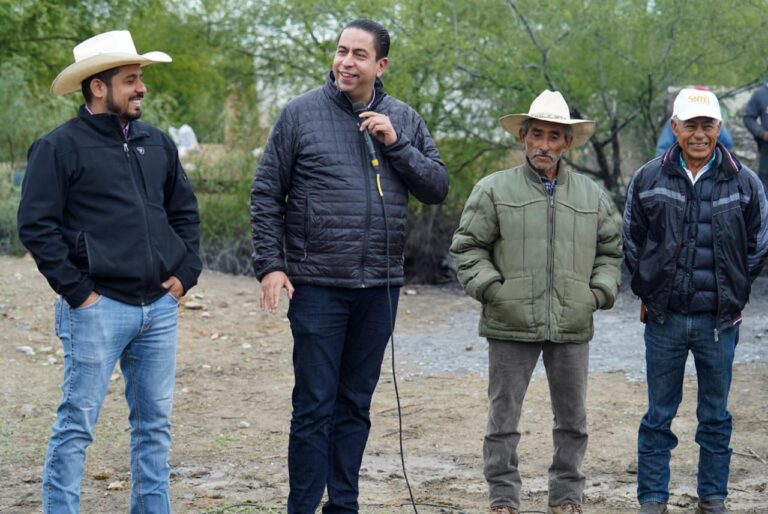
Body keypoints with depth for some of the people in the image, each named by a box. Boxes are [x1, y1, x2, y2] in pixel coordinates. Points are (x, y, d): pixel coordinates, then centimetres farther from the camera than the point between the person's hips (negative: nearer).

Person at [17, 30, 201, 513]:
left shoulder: (157, 143, 13)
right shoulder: (60, 147, -5)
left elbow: (185, 211, 22)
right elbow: (36, 225, -8)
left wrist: (186, 272, 10)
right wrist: (77, 290, -11)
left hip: (160, 307, 6)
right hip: (98, 310, -6)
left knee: (155, 422, 11)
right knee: (77, 424, -3)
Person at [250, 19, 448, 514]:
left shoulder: (403, 120, 8)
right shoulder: (301, 113, -1)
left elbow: (438, 187, 4)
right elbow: (266, 194, 0)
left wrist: (395, 144, -9)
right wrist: (269, 264, -7)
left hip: (380, 287, 3)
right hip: (318, 286, -3)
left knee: (356, 404, 12)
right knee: (314, 405, -2)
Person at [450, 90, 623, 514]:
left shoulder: (592, 196, 10)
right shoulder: (494, 190, 1)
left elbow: (610, 250, 20)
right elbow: (467, 247, 3)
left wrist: (600, 291, 6)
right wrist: (490, 288, -8)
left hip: (572, 326, 3)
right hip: (511, 324, -2)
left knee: (572, 417, 9)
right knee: (504, 416, 3)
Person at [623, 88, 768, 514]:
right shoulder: (648, 180, 0)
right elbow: (631, 243, 11)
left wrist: (732, 295, 7)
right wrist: (648, 293, 9)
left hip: (719, 320, 0)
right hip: (664, 319, 0)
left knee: (715, 416, 9)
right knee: (659, 415, 6)